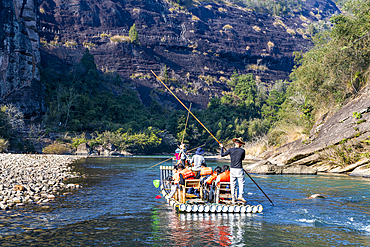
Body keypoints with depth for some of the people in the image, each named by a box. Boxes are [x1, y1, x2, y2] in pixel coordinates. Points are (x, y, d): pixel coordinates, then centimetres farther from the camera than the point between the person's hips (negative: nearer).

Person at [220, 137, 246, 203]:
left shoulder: (231, 150, -3)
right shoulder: (242, 151, -5)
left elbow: (222, 155, 6)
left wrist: (222, 147, 20)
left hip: (232, 169, 2)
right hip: (239, 169, -2)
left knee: (233, 184, 7)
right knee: (241, 183, 6)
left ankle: (233, 198, 8)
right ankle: (240, 196, -9)